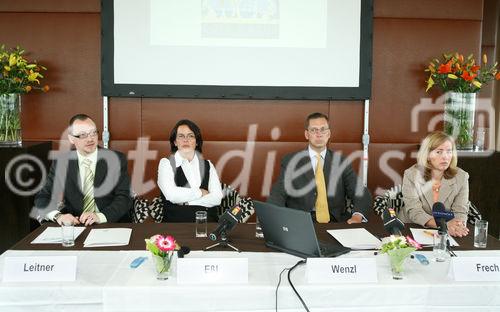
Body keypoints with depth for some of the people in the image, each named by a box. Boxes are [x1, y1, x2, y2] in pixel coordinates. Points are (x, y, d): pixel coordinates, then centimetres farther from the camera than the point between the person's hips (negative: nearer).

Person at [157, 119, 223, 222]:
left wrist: (185, 202, -8)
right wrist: (201, 193, 0)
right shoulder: (166, 163, 8)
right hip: (177, 220, -2)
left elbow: (217, 197, 1)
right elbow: (171, 195, -9)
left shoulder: (207, 165, 16)